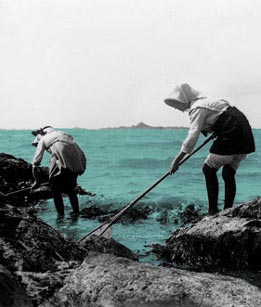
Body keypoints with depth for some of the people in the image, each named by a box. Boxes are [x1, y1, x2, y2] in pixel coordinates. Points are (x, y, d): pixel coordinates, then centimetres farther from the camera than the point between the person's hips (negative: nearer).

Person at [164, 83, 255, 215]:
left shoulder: (197, 108, -10)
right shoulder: (205, 101, 18)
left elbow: (192, 136, -19)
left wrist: (176, 161, -18)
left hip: (231, 134, -9)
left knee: (209, 170, 0)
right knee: (228, 174, 11)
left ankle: (213, 211, -1)